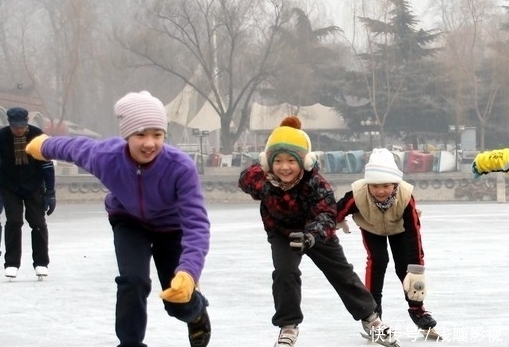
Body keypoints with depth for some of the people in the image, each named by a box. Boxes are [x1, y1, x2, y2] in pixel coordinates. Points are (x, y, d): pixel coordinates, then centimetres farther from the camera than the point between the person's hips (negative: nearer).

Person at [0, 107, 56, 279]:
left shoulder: (37, 135, -14)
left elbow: (47, 165, -7)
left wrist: (50, 193, -7)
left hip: (34, 187, 0)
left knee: (38, 222, -3)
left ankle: (41, 263, 9)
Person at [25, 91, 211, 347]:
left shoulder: (181, 167, -42)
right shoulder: (105, 157, -35)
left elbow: (196, 224, -46)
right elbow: (75, 147, -11)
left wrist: (189, 272, -63)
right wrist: (43, 146, 12)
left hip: (171, 227, -1)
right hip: (129, 222, 1)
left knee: (179, 301, 3)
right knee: (132, 281, -23)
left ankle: (197, 311, 42)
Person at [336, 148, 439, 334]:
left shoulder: (406, 196, -41)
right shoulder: (358, 195, -42)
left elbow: (414, 234, -39)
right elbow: (336, 214, -25)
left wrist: (416, 270, -41)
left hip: (399, 228, 0)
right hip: (371, 228, 0)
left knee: (405, 265, -6)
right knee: (377, 260, -19)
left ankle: (416, 307, 14)